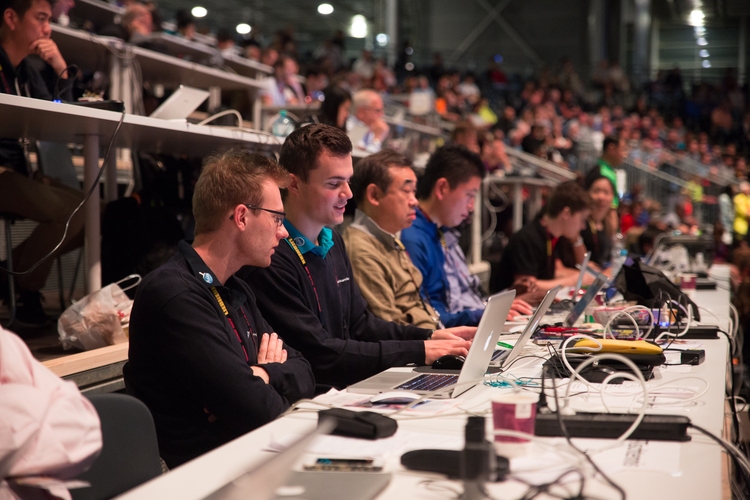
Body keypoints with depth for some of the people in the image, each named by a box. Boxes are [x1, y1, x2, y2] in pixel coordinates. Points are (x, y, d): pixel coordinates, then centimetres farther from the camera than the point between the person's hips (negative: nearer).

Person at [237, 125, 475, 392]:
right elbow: (319, 355, -20)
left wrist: (430, 337, 5)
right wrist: (419, 352, -17)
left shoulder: (333, 242, 13)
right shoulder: (271, 260, -19)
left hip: (347, 389, 9)